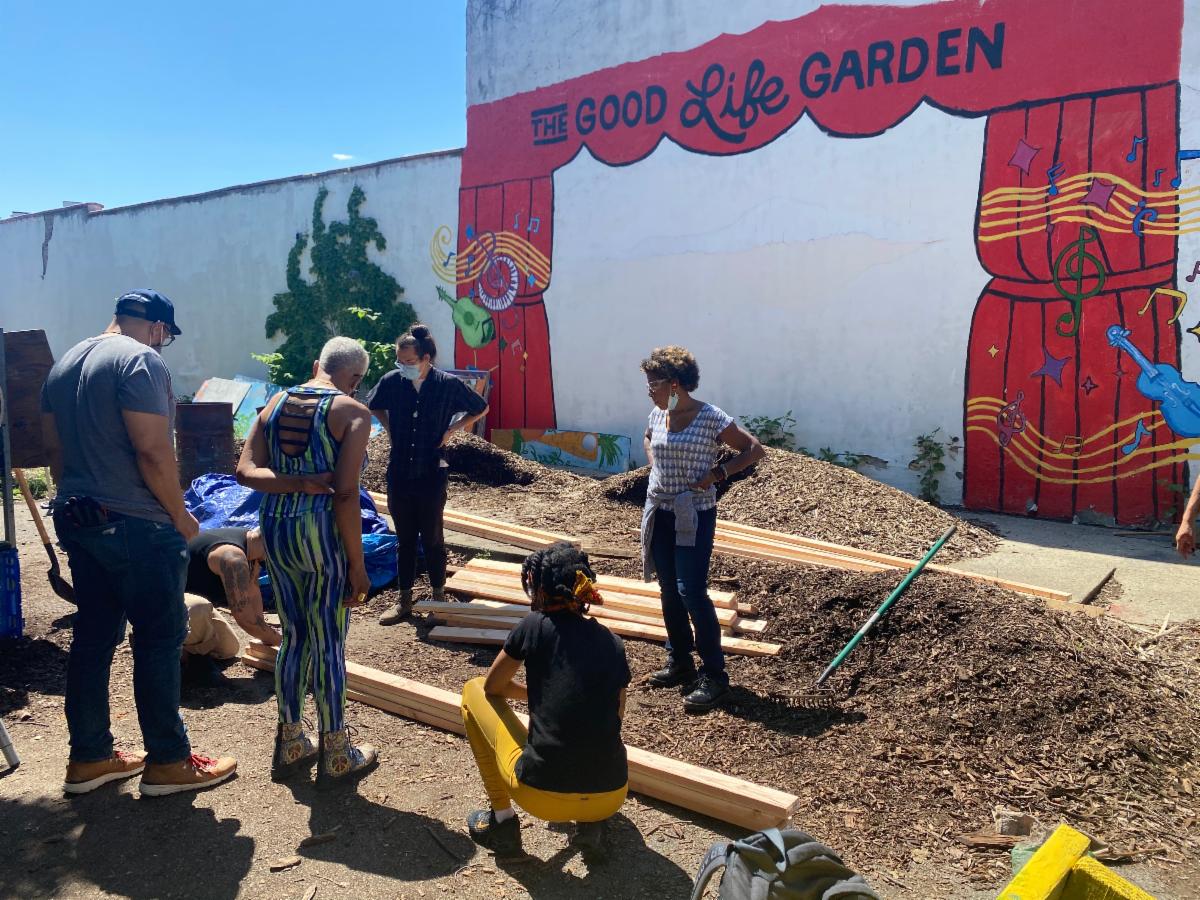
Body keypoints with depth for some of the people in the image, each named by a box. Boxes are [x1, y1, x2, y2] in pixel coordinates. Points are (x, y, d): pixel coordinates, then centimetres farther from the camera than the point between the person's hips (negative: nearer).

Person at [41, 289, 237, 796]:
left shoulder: (64, 364, 15)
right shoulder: (142, 360, -14)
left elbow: (55, 452, 18)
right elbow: (153, 452, -20)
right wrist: (180, 516, -10)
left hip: (76, 520, 9)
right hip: (134, 526, -9)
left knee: (92, 637, 15)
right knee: (159, 639, 1)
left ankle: (88, 759, 24)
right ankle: (166, 762, 9)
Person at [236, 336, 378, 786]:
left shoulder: (275, 403, 8)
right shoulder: (352, 412, -10)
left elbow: (245, 470, -2)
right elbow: (345, 493, -16)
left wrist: (296, 483, -12)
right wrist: (357, 565, -11)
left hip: (275, 528, 6)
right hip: (322, 532, -6)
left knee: (293, 635, 19)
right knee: (329, 645, 6)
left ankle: (290, 745, 32)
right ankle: (335, 757, 21)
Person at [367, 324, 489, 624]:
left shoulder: (449, 385, -11)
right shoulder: (391, 382, -5)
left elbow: (481, 409, 5)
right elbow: (374, 406, 18)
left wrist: (451, 430, -4)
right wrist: (390, 429, 4)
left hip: (431, 475, -2)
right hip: (399, 474, 3)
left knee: (432, 538, 7)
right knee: (404, 539, 12)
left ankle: (439, 596, 24)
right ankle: (404, 601, 23)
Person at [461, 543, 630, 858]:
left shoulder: (534, 626, -4)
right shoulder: (613, 643, 6)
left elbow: (493, 687, 12)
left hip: (541, 796, -4)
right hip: (610, 799, 4)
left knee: (474, 691, 17)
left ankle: (502, 820, 17)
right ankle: (591, 822, 14)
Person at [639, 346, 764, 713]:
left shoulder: (710, 418, -14)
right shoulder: (657, 416, 5)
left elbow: (754, 449, -8)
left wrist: (717, 473, -16)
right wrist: (654, 464, 10)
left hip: (694, 516, -6)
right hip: (660, 513, 7)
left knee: (691, 592, -11)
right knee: (669, 591, 13)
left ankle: (714, 676, 1)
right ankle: (679, 664, 27)